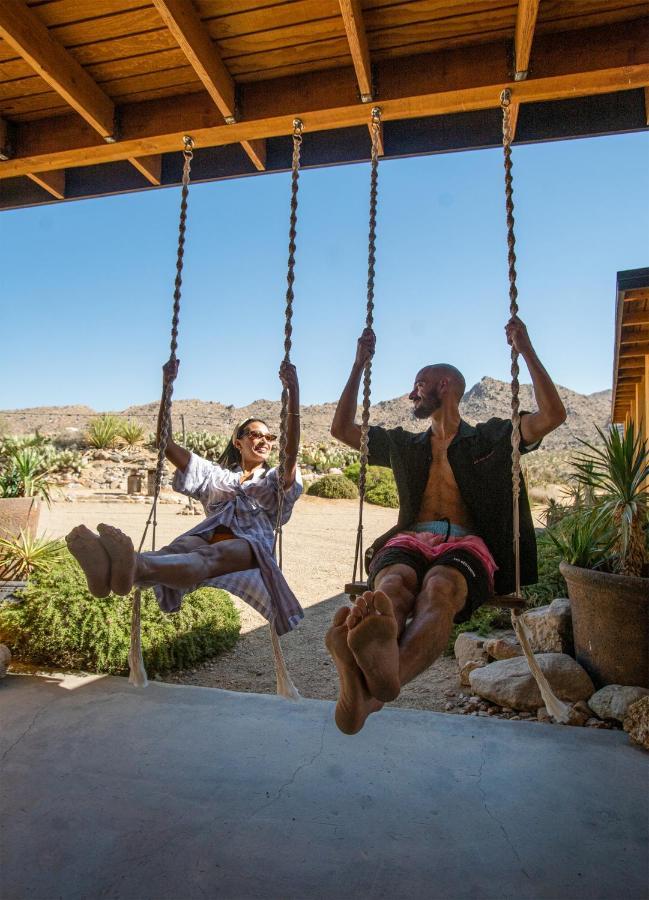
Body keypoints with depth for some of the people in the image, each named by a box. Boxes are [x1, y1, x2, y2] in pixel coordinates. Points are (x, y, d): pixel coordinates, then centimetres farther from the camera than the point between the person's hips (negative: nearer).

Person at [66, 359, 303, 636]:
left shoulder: (274, 480, 22)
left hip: (250, 546, -3)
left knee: (211, 556, -38)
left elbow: (291, 452, -2)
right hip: (209, 537, 3)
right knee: (176, 550, -34)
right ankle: (110, 571, -66)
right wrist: (166, 387, 9)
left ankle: (134, 567, -69)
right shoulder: (216, 476, 29)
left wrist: (293, 393, -14)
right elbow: (165, 444, 20)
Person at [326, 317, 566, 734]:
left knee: (439, 588, -40)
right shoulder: (404, 444, 30)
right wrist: (360, 364, 31)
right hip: (410, 540, 2)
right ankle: (364, 673, -69)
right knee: (392, 586, -37)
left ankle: (385, 674, -71)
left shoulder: (491, 438, 21)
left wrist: (527, 350, 9)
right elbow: (341, 428, 32)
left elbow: (553, 415, 8)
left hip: (466, 543, -2)